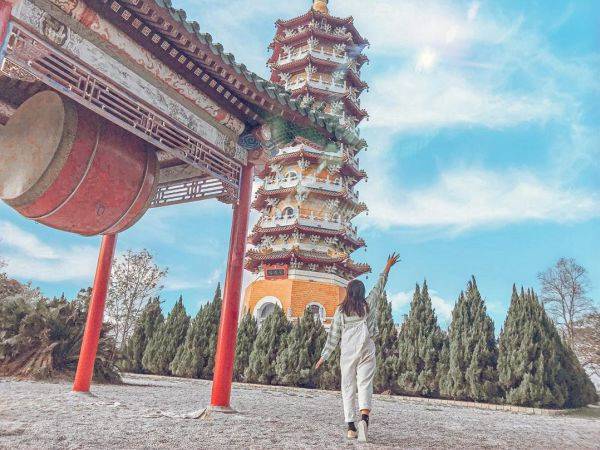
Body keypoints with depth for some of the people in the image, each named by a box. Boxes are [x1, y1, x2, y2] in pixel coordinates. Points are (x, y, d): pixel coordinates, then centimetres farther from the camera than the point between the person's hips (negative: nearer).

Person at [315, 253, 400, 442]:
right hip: (366, 350, 0)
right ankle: (364, 418, -27)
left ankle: (351, 427, 4)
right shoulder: (369, 304, 2)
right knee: (365, 384, -3)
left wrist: (324, 356, 9)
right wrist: (388, 267, 25)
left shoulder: (341, 310, 2)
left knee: (348, 388, 6)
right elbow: (379, 286, 14)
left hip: (347, 352, 0)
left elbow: (333, 335, 2)